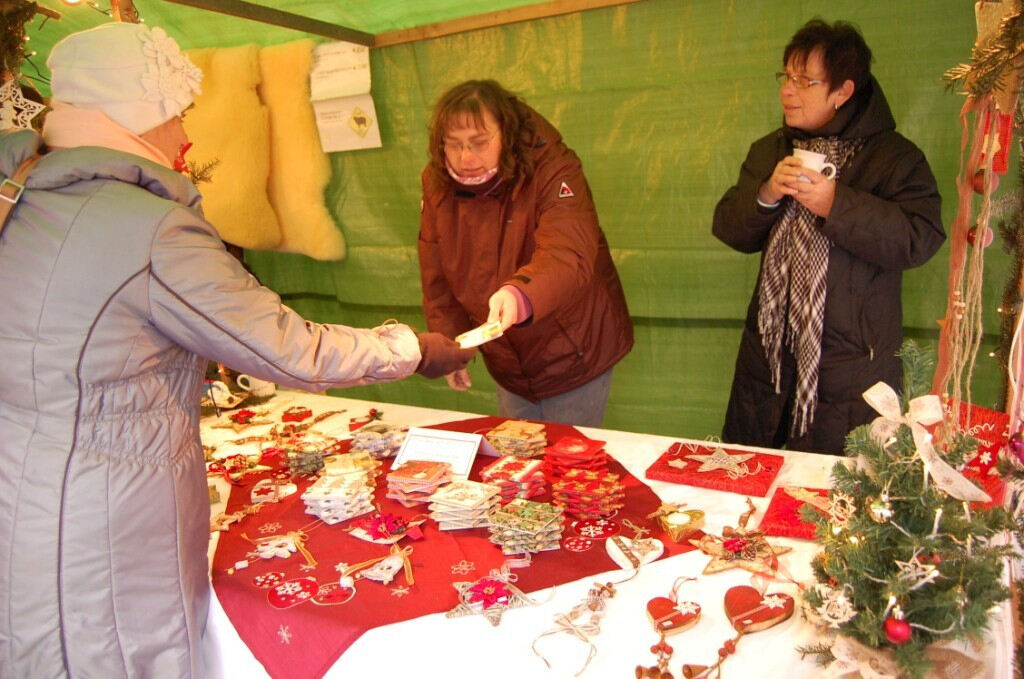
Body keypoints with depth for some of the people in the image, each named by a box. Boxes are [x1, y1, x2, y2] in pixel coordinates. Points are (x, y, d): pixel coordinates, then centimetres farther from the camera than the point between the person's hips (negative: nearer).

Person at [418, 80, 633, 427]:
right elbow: (436, 278, 5)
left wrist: (520, 295, -58)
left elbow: (569, 257, -39)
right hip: (507, 365, 5)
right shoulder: (437, 184, -5)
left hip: (574, 356, -5)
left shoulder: (553, 170, -22)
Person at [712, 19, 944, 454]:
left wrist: (837, 205, -25)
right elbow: (729, 230, 6)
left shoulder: (895, 157, -6)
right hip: (768, 353, 5)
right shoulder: (769, 151, 11)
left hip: (849, 367, -5)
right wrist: (765, 195, -14)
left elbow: (922, 240, -18)